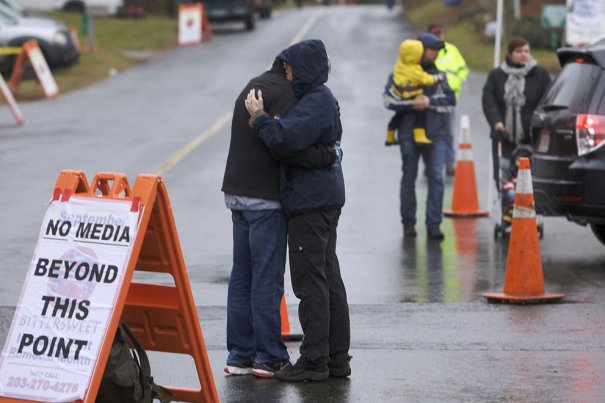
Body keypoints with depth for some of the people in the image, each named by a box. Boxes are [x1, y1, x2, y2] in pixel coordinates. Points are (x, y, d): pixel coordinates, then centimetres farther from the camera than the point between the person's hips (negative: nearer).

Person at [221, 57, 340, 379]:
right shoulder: (283, 92, -13)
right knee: (267, 277, -5)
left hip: (237, 194, 9)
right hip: (264, 198, -9)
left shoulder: (254, 87, 18)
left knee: (242, 276, 11)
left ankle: (240, 355, 13)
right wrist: (329, 155, -15)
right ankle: (270, 358, -2)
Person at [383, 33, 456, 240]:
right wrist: (412, 104, -17)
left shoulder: (438, 74, 11)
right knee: (409, 179, 7)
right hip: (409, 134, -2)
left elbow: (450, 100, 3)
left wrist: (429, 102, -11)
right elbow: (389, 99, -6)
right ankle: (408, 223, 18)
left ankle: (434, 225, -6)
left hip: (435, 135, 2)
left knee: (436, 178, -7)